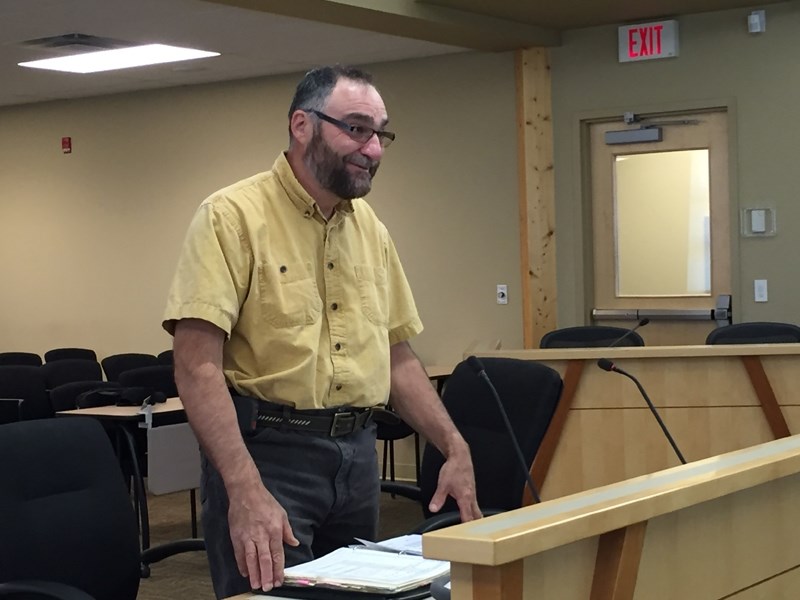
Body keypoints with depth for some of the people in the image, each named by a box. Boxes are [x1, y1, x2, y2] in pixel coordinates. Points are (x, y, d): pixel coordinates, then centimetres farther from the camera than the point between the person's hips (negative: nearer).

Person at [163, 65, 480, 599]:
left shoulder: (372, 229, 11)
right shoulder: (232, 216, -10)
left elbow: (398, 357, 18)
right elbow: (198, 366, -18)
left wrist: (455, 448, 6)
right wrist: (245, 489, -27)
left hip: (357, 454, 7)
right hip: (264, 453, -6)